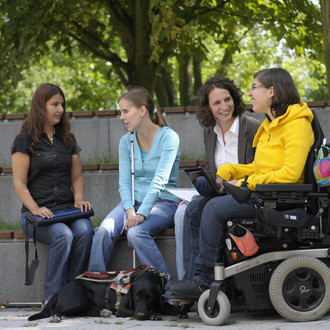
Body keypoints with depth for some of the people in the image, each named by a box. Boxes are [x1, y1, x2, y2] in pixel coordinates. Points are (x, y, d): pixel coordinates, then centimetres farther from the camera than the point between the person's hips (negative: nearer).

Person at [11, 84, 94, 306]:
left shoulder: (68, 140, 19)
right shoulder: (26, 140, 3)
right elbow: (19, 183, -2)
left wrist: (79, 199, 2)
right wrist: (35, 209, -16)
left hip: (67, 208, 4)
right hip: (37, 212, -4)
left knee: (84, 231, -30)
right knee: (63, 235, -34)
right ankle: (51, 300, -26)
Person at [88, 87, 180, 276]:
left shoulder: (168, 137, -8)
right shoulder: (126, 141, 10)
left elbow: (160, 180, -19)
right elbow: (124, 181, 2)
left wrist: (141, 214, -29)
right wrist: (130, 210, -18)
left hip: (163, 202, -5)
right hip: (133, 201, 5)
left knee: (136, 233, -34)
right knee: (104, 231, -25)